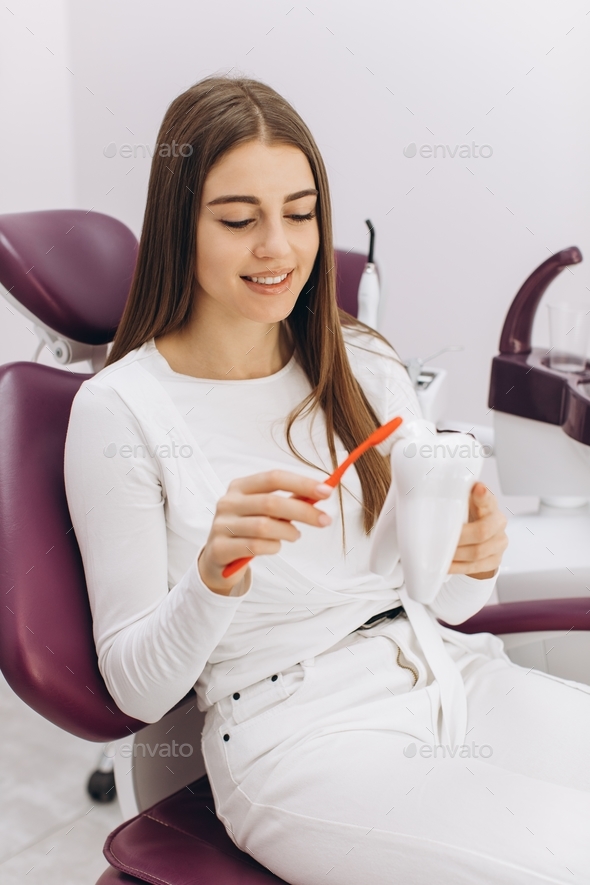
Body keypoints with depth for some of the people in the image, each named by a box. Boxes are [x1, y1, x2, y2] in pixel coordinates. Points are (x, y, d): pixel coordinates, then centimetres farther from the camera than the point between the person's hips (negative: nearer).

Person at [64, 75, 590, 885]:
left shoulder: (366, 364, 7)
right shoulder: (120, 410, -7)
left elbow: (442, 604, 11)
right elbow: (136, 687, -5)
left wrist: (474, 560, -13)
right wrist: (213, 576, -25)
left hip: (448, 672, 5)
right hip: (296, 733, -5)